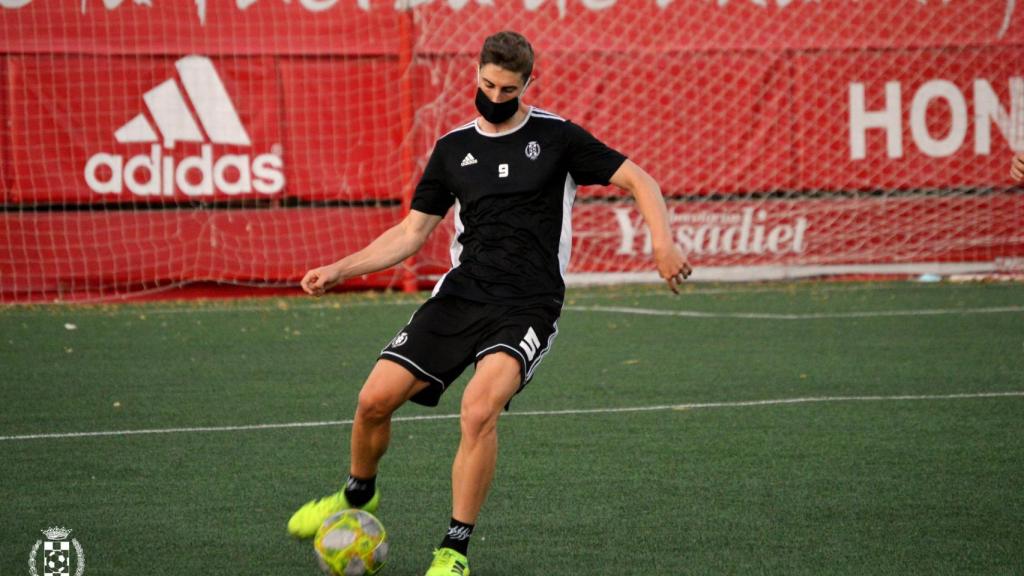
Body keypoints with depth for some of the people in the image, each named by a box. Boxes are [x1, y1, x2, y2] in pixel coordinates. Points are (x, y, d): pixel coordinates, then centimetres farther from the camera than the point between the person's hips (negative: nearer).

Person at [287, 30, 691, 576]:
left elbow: (638, 180, 1)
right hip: (460, 294, 4)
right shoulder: (453, 148, 12)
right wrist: (339, 270, 5)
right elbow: (411, 232, 16)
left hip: (527, 306, -4)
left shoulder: (556, 137, 1)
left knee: (479, 409, -29)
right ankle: (358, 496, 26)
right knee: (375, 399, -6)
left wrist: (663, 243, -16)